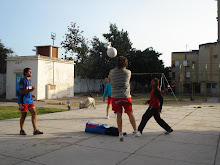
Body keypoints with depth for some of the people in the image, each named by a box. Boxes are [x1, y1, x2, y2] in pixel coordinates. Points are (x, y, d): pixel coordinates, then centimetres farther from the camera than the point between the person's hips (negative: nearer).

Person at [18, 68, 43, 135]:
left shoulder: (29, 80, 15)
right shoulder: (22, 80, -10)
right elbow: (21, 91, -17)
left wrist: (31, 95, 10)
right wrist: (30, 90, -26)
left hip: (30, 100, 7)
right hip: (23, 101, -7)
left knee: (34, 113, -4)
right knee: (23, 116, 4)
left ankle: (35, 130, -5)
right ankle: (21, 130, 23)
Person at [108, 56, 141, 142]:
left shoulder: (112, 72, -4)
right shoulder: (128, 72, -4)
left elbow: (110, 81, 12)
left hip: (115, 96, 0)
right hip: (126, 96, 0)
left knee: (119, 115, 5)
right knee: (130, 113, 11)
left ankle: (120, 133, 6)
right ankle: (135, 131, 17)